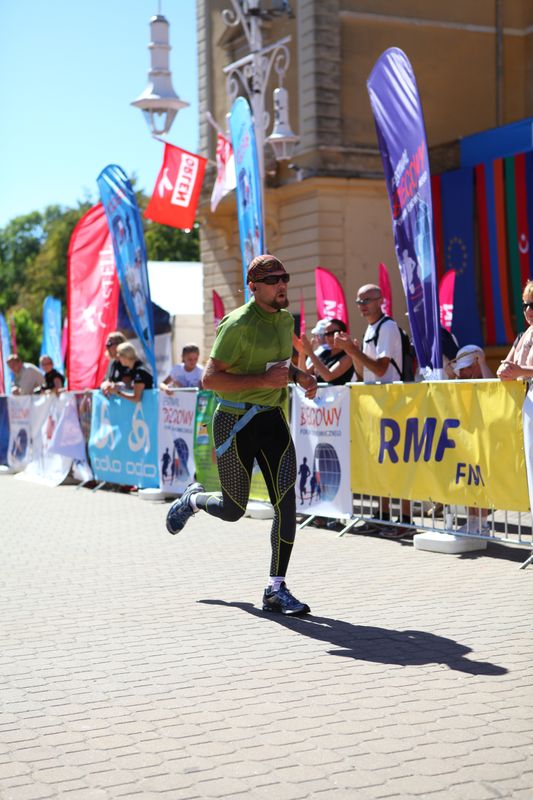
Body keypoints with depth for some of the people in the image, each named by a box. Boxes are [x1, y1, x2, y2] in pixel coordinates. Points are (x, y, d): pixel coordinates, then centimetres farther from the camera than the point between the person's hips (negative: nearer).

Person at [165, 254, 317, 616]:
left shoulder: (286, 319, 8)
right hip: (236, 421, -6)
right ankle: (193, 499, 42)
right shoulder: (238, 324, -16)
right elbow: (210, 378, -21)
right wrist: (264, 379, -28)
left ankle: (276, 589, -1)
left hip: (274, 418, 6)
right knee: (233, 510, 7)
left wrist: (299, 375, 6)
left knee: (287, 501, -9)